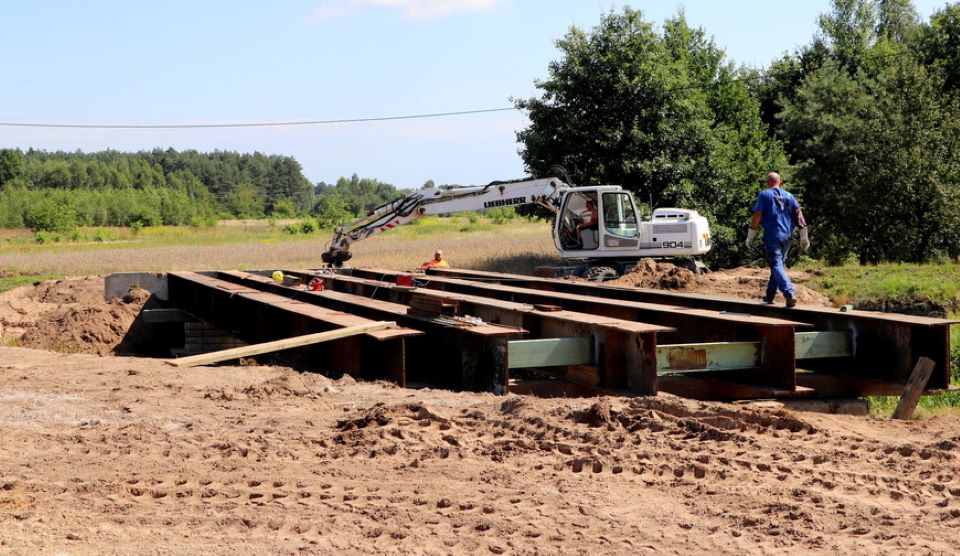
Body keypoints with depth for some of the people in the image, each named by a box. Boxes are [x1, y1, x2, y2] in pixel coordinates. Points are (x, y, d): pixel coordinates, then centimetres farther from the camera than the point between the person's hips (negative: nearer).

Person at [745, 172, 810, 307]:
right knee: (778, 264, 17)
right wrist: (804, 236, 5)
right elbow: (798, 215, 4)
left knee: (776, 265, -9)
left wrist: (750, 236, 0)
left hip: (771, 236, -5)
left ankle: (789, 294, -27)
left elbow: (757, 216, -7)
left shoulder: (764, 195, -1)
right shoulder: (789, 196, 12)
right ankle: (769, 296, 24)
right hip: (787, 236, 5)